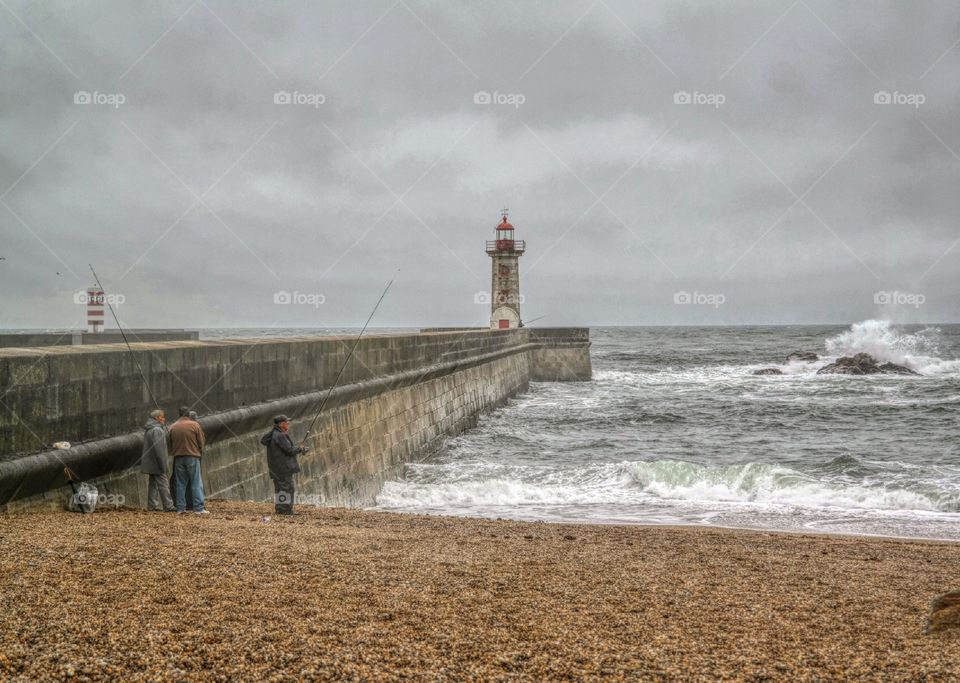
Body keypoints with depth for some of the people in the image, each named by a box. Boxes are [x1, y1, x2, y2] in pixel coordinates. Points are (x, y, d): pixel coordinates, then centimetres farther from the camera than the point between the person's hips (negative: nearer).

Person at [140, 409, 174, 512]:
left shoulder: (149, 429, 16)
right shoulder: (156, 430, -17)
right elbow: (158, 448, -22)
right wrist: (162, 464, -21)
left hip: (150, 463, 10)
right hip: (156, 463, -10)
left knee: (153, 484, 12)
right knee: (163, 484, -8)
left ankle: (152, 505, 14)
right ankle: (168, 506, -7)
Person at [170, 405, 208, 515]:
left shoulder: (173, 427, 4)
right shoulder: (195, 425, -7)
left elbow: (171, 442, 7)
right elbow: (202, 441, -4)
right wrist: (200, 452, 13)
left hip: (178, 458, 4)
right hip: (192, 457, -4)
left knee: (180, 484, 10)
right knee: (196, 483, -2)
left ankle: (180, 508, 9)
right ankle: (199, 508, -7)